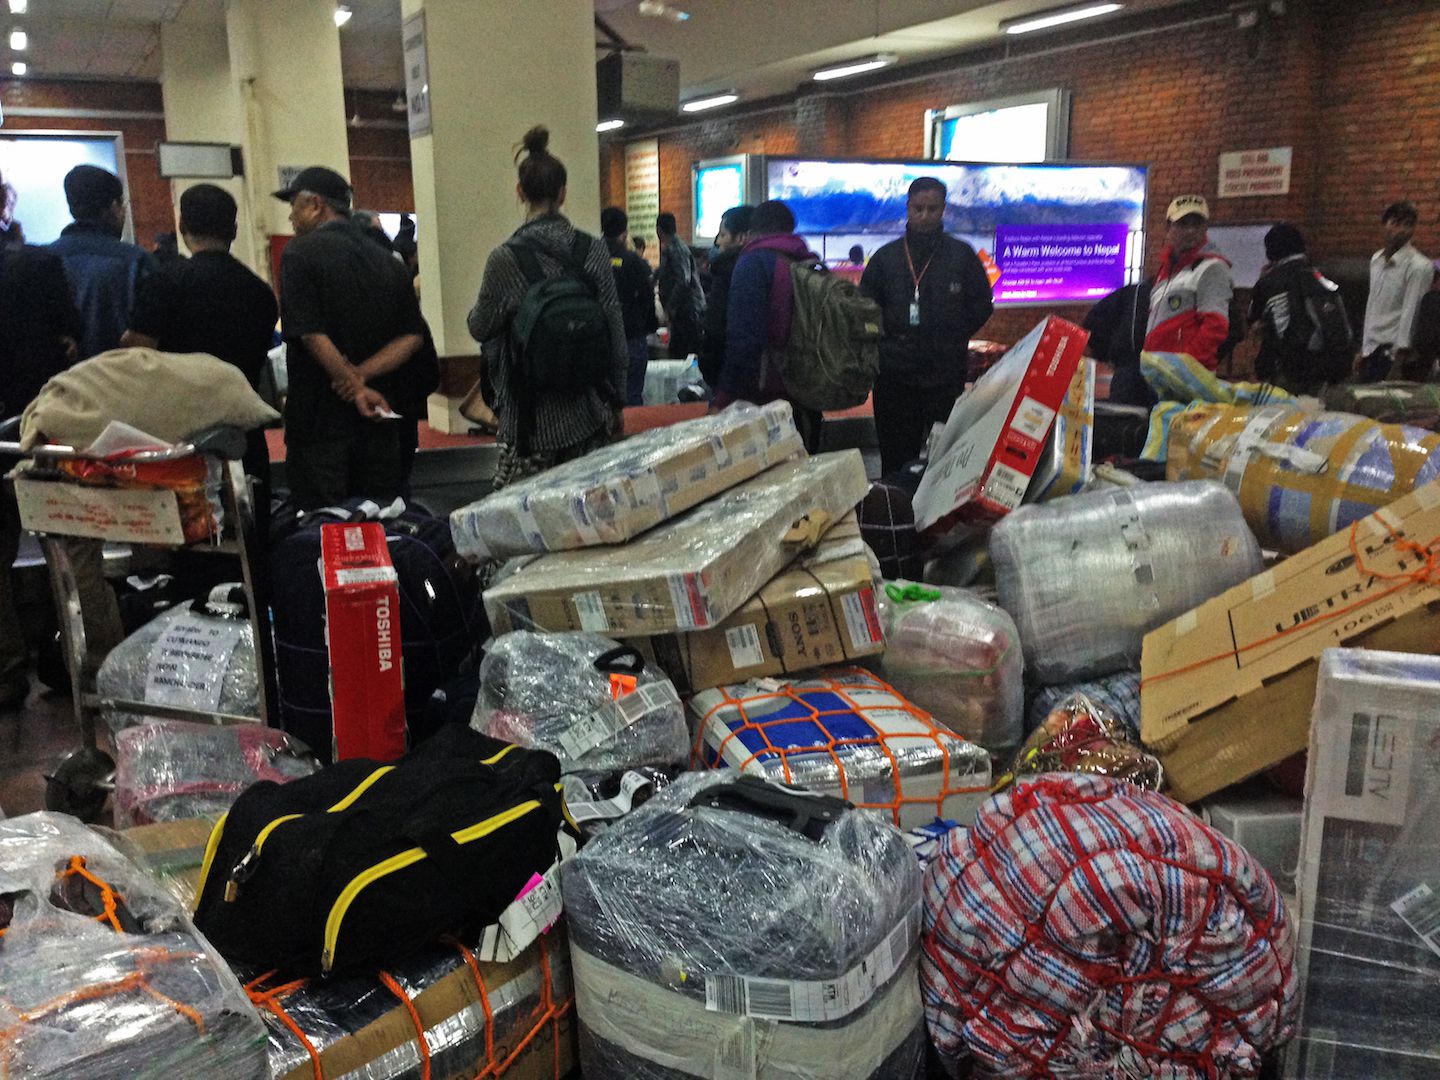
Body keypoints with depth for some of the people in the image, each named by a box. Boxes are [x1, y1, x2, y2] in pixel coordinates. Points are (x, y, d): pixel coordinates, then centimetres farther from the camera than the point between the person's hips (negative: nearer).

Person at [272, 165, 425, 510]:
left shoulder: (300, 252, -6)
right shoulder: (386, 260, 10)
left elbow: (311, 335, -16)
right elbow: (413, 336, 4)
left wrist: (356, 387, -10)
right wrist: (362, 375, -5)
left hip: (320, 418, -5)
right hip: (379, 420, 5)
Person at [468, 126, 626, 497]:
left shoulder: (505, 258, -10)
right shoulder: (594, 250, -2)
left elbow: (480, 328, 2)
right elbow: (615, 329, 3)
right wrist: (617, 399, 13)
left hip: (530, 413, -3)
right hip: (586, 409, 3)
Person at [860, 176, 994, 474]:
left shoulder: (962, 254, 4)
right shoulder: (886, 256, 7)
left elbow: (982, 306, 9)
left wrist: (952, 338, 3)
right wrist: (888, 337, 3)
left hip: (946, 374, -1)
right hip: (895, 374, 1)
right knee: (895, 456, 5)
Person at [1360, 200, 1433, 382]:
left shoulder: (1419, 266, -10)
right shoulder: (1376, 259, 10)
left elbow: (1411, 312, -14)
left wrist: (1401, 352, -16)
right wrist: (1364, 346, 14)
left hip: (1394, 349, -6)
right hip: (1372, 346, 6)